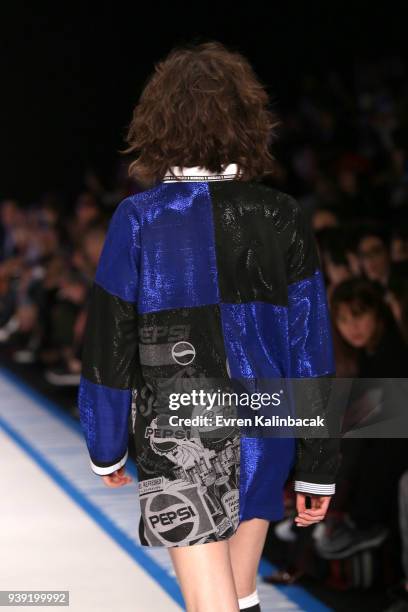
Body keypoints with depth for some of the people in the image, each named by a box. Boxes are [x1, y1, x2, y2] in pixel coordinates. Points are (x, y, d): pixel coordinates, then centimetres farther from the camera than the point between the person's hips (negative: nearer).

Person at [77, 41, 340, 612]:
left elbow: (109, 346, -5)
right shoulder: (281, 217, -4)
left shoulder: (139, 220, -9)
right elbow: (311, 349, -3)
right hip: (263, 434, 3)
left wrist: (105, 449, 8)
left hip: (180, 436, -3)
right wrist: (317, 468, 3)